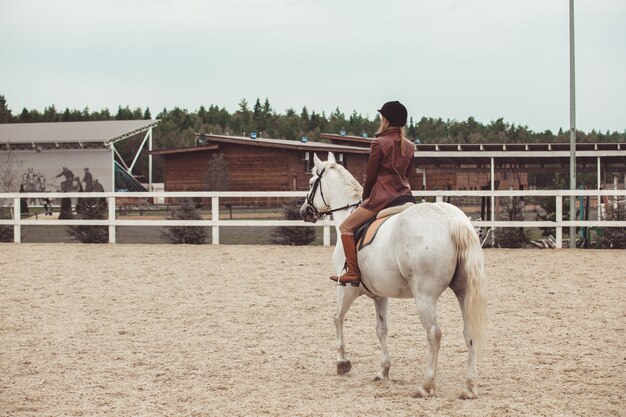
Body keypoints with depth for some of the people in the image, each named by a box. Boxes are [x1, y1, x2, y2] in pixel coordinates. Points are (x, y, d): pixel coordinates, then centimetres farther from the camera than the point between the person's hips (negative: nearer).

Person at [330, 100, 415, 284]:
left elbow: (370, 175, -4)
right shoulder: (409, 146, 10)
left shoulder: (380, 143, -9)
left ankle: (353, 272, -7)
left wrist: (365, 197, 11)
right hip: (405, 196, 7)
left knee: (346, 227, 1)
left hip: (381, 198, -7)